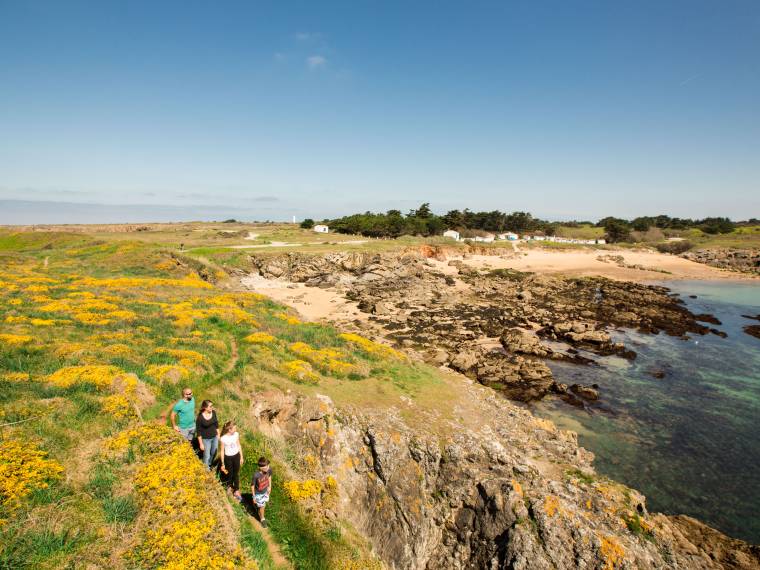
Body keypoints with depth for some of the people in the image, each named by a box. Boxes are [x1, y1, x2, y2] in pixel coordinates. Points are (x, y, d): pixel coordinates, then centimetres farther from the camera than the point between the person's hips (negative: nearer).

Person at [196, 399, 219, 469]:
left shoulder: (213, 413, -11)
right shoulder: (200, 418, -25)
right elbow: (198, 432, -16)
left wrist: (218, 434, 11)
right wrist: (201, 444, -11)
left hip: (214, 437, 5)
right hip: (206, 439, -5)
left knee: (213, 453, 23)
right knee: (207, 456, 9)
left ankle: (209, 465, 50)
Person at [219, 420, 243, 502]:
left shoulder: (236, 434, -14)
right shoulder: (223, 438, -25)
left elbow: (239, 446, 0)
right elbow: (222, 451, -13)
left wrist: (241, 457, 6)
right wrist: (223, 464, -5)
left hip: (236, 456, 2)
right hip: (228, 457, -2)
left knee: (236, 474, 12)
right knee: (229, 473, 20)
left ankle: (236, 491, 29)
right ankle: (230, 485, 49)